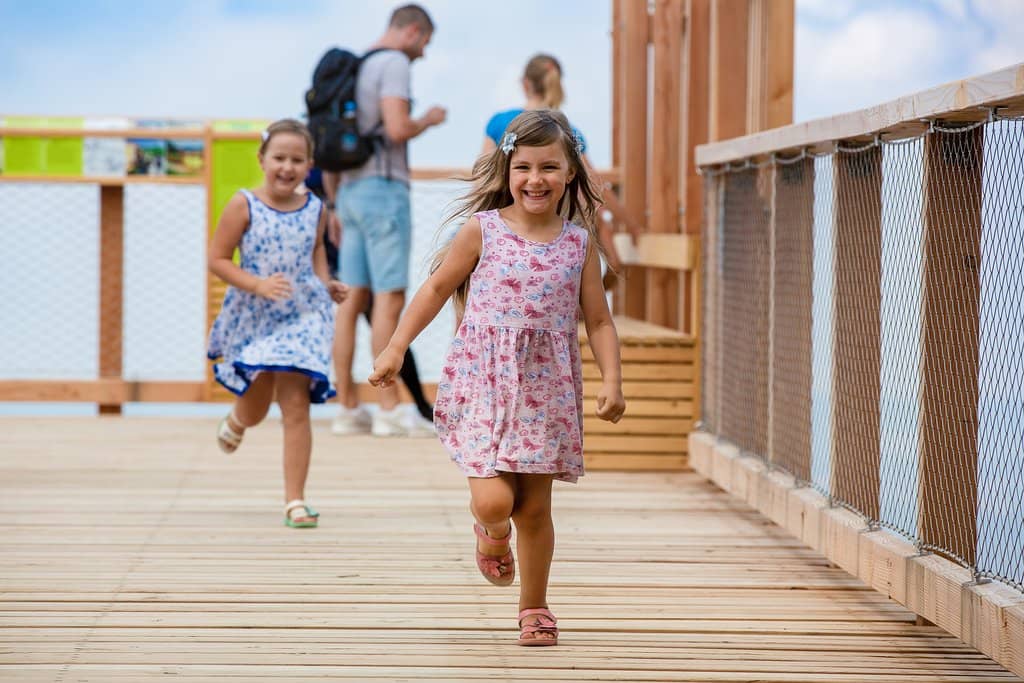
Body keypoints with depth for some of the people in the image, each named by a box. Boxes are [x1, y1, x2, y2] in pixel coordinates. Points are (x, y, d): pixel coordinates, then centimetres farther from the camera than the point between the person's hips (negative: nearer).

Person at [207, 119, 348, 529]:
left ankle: (295, 500, -3)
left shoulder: (315, 209, -1)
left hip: (302, 315, 1)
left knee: (296, 407, -9)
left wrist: (326, 284, 4)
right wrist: (257, 284, -22)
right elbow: (217, 259, -10)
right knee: (256, 411, 16)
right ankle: (236, 420, 56)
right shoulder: (244, 206, -11)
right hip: (253, 317, -1)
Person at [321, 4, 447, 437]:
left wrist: (334, 204, 25)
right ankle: (389, 409, -9)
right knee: (389, 297, -8)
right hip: (383, 189, -9)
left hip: (350, 188, 9)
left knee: (353, 298, 7)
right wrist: (428, 121, 1)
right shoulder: (394, 63, -7)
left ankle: (347, 406, 8)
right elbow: (397, 129, -20)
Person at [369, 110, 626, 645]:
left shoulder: (579, 242, 2)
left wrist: (612, 380, -7)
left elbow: (598, 321, 6)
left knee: (535, 506, 7)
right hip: (483, 380, -2)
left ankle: (534, 608, 25)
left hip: (547, 388, 2)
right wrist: (396, 348, 4)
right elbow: (437, 288, 7)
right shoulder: (482, 230, -2)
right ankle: (493, 535, 24)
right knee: (493, 500, -14)